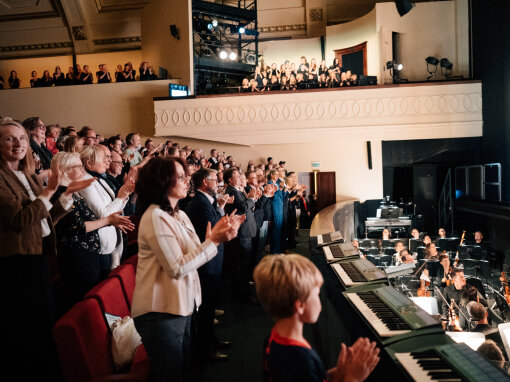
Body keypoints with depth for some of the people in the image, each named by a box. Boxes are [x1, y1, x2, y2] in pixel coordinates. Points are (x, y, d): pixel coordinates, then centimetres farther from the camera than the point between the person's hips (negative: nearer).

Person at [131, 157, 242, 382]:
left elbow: (194, 254, 5)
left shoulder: (179, 215, 10)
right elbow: (177, 268, -24)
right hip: (161, 312, -9)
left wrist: (216, 234, -9)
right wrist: (213, 241, -23)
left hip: (182, 305, 9)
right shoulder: (155, 218, -20)